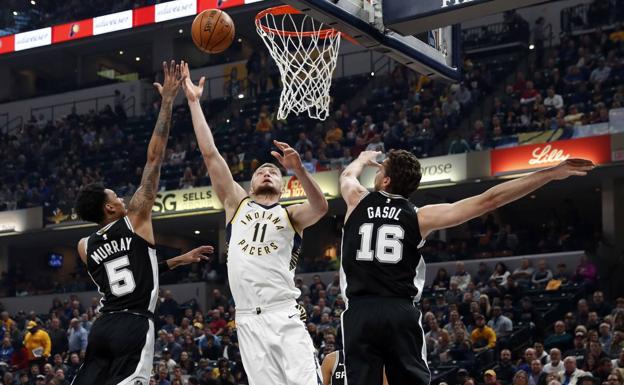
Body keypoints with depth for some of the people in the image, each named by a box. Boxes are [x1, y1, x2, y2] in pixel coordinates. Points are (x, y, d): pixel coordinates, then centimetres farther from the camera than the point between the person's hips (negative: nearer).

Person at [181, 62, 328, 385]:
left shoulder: (290, 215, 11)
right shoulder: (236, 204, 18)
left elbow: (321, 207, -11)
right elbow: (210, 154, 13)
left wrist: (298, 169, -26)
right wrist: (194, 102, 10)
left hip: (286, 316, -2)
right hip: (249, 320, 2)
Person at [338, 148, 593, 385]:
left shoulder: (357, 200, 7)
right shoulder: (419, 217, 5)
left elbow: (347, 175, 34)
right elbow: (488, 201, 1)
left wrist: (364, 158, 57)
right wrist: (551, 174, 2)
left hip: (360, 313, 0)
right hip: (400, 314, 0)